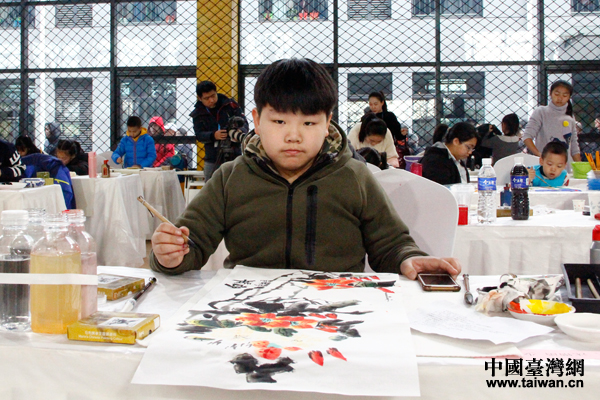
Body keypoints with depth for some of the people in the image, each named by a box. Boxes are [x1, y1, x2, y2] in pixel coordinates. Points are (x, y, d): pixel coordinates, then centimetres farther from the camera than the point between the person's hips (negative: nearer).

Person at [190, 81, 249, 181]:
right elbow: (199, 135, -3)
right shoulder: (197, 114, 3)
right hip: (212, 160, 1)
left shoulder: (230, 104, 0)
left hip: (234, 157, -1)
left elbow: (243, 122, -4)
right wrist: (213, 136, -24)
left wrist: (240, 131, -28)